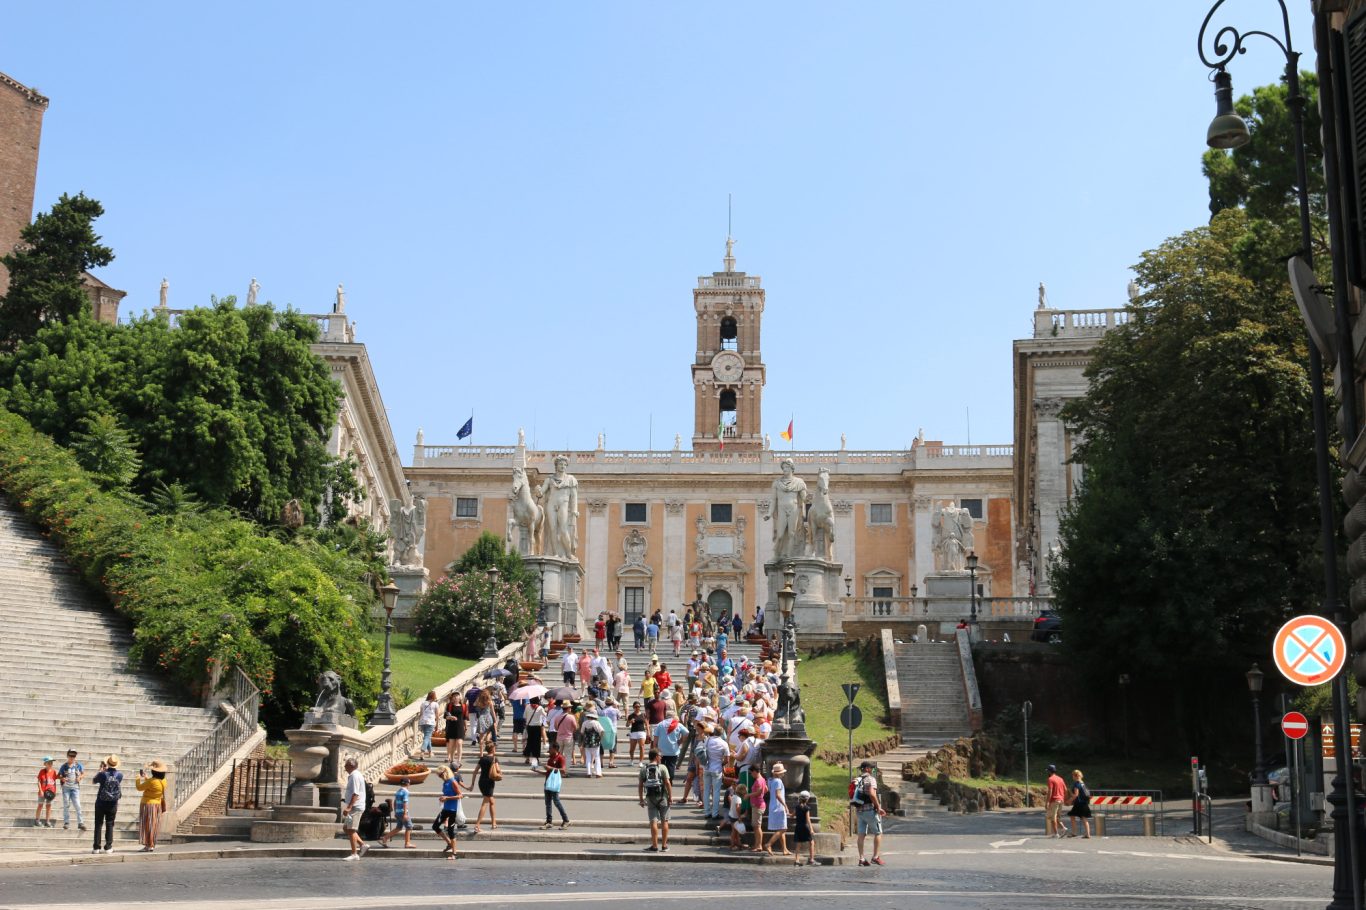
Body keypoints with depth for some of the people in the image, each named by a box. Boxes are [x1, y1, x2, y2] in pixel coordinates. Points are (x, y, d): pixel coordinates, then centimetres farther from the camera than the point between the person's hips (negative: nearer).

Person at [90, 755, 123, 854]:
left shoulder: (103, 774, -15)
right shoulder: (120, 775, -8)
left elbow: (94, 781, 4)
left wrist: (101, 769, 12)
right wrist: (106, 770, 19)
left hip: (101, 803, -2)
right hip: (113, 804, 2)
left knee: (98, 824, 7)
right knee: (110, 825, 8)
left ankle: (96, 847, 6)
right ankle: (108, 847, 6)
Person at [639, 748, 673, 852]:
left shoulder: (644, 768, 4)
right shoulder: (662, 767, -7)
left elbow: (640, 785, 4)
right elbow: (667, 782, -12)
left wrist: (641, 799, 11)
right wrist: (670, 796, -6)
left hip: (650, 797, 2)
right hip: (662, 797, -2)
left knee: (653, 822, 1)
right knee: (664, 821, 8)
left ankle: (654, 846, -2)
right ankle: (664, 846, 12)